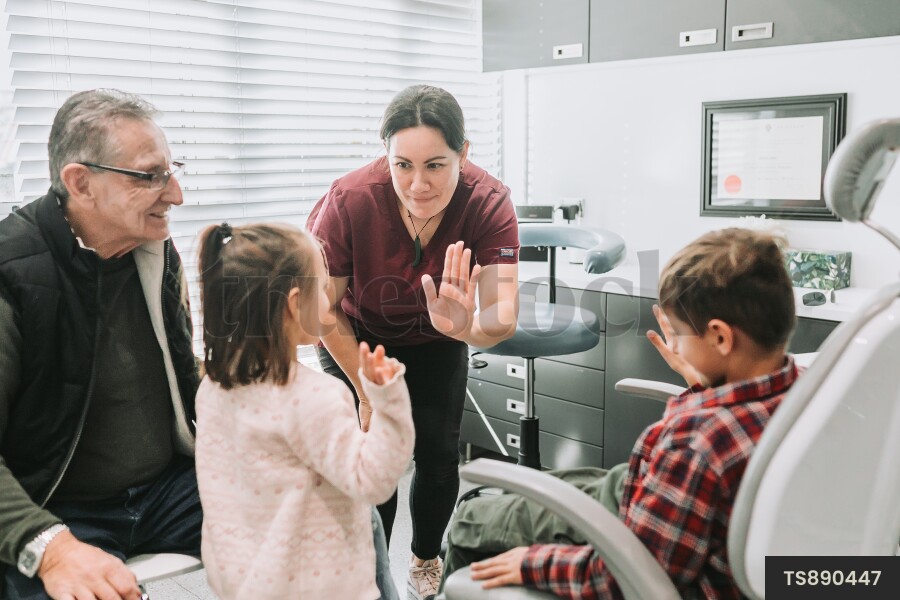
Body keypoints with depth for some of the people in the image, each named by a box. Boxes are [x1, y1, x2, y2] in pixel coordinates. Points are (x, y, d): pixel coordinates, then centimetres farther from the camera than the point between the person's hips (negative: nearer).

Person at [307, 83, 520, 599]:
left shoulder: (490, 203, -33)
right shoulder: (349, 202, -36)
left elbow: (504, 318, -40)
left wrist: (468, 325, -63)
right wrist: (368, 390, -14)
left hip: (436, 342, 2)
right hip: (359, 338, -1)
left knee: (439, 454, 0)